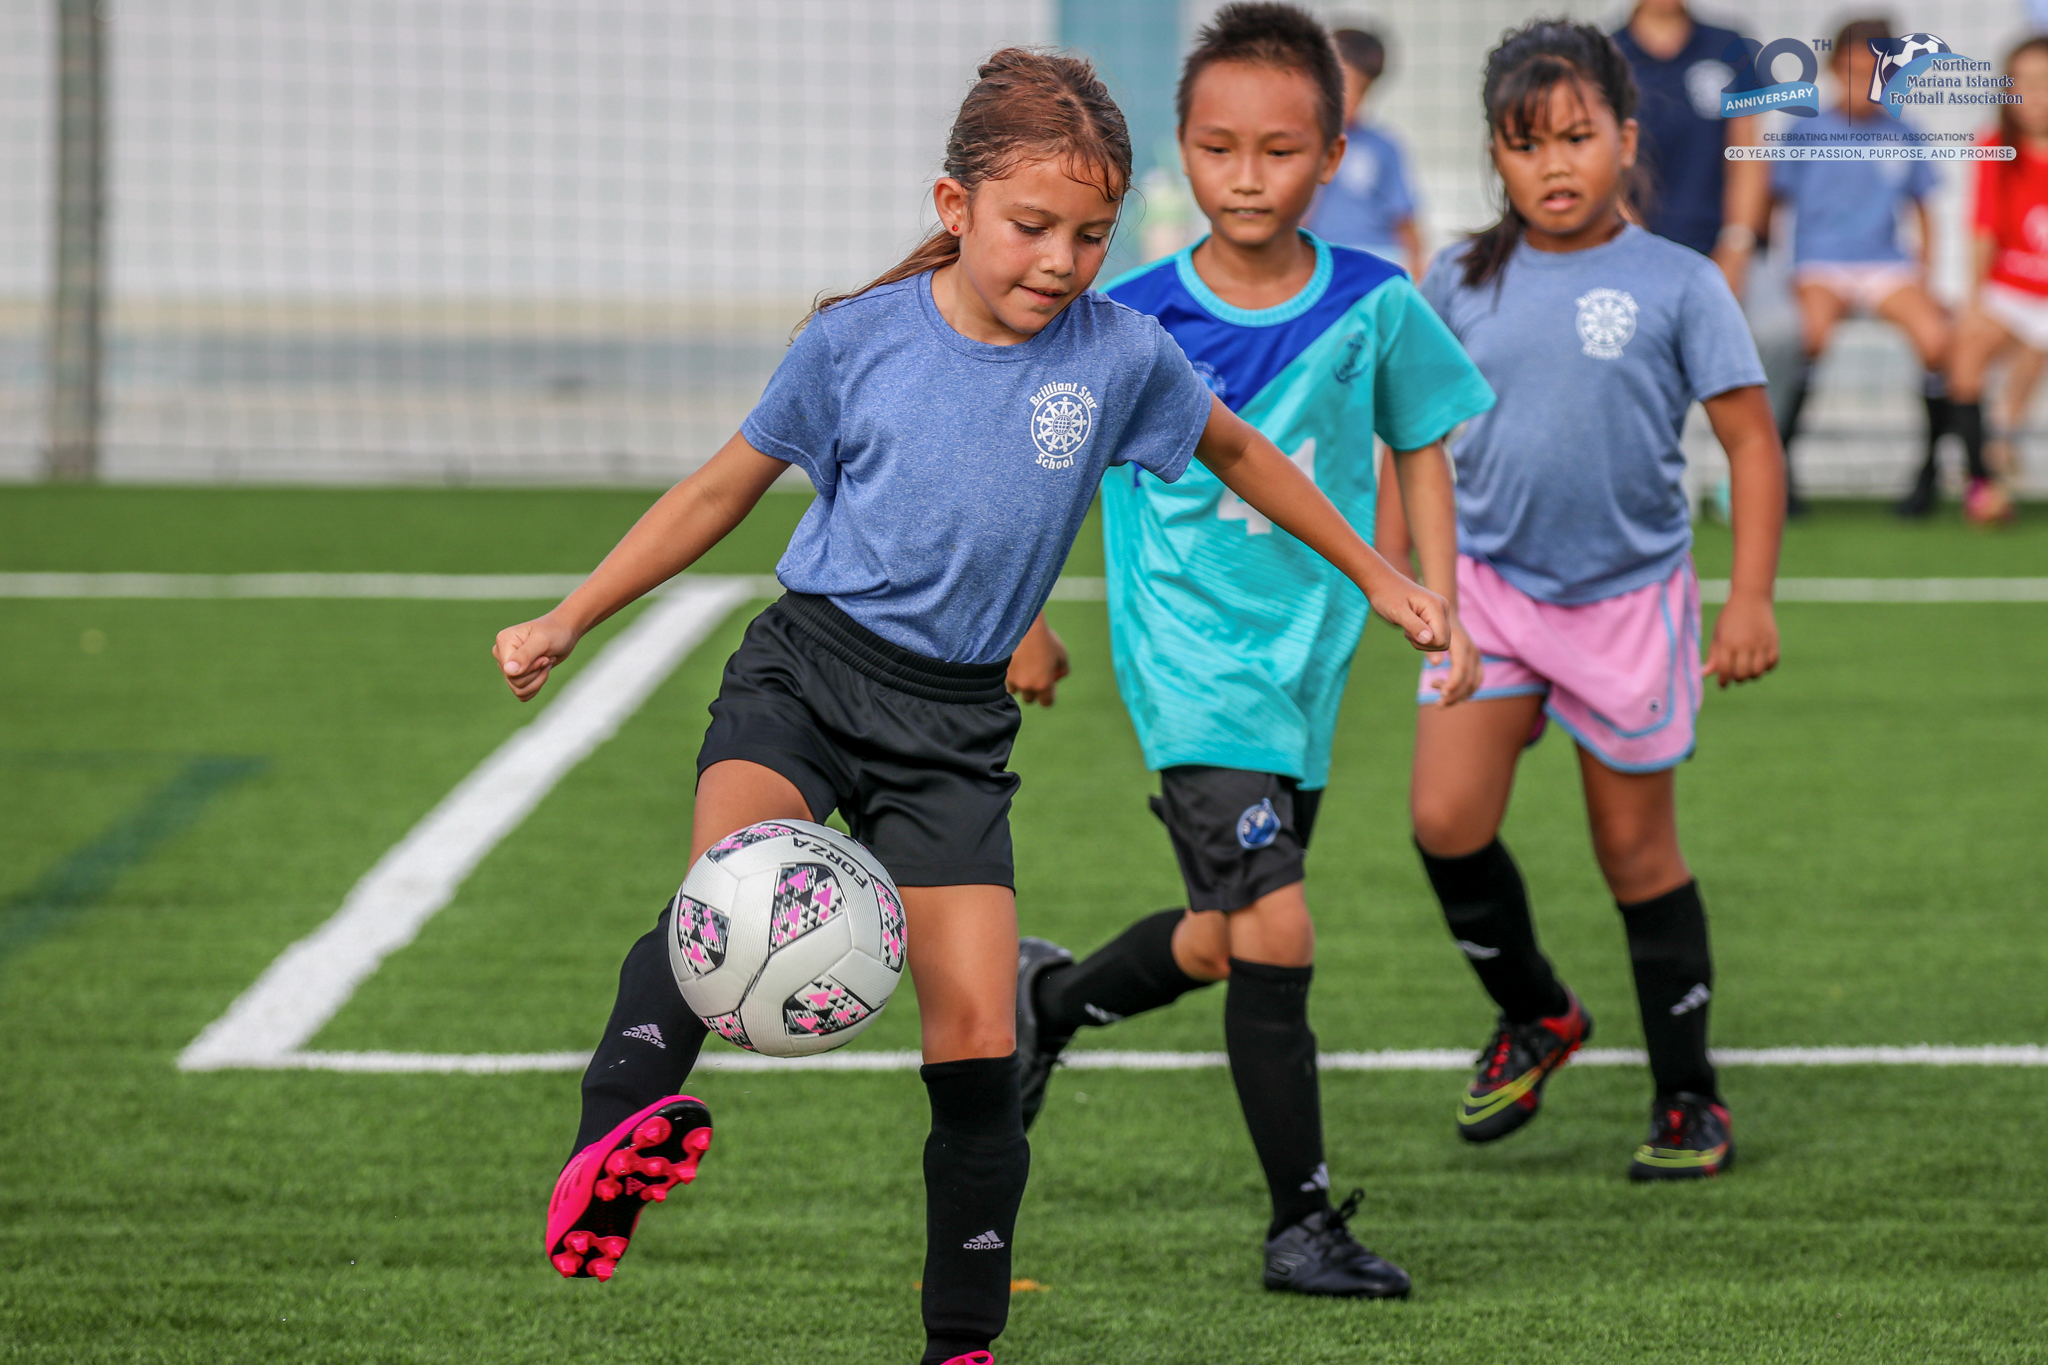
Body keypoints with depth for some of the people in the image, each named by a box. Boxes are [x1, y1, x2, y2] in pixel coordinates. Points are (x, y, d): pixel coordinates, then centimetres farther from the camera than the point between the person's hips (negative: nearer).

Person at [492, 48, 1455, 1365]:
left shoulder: (1120, 355, -2)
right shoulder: (860, 341, -5)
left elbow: (1238, 454, 19)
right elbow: (723, 490, 8)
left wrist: (1377, 576, 27)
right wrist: (568, 621, 9)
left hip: (955, 723, 2)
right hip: (806, 669, -2)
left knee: (978, 1045, -4)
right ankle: (612, 1143, -50)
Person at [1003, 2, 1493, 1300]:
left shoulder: (1375, 306, -5)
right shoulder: (1129, 319, -11)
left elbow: (1420, 449, 11)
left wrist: (1441, 607, 3)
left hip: (1307, 658, 4)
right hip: (1189, 660, -4)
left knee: (1223, 939, 17)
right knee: (1276, 932, -16)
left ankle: (1052, 998, 47)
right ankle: (1304, 1222, -6)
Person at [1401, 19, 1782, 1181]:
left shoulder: (1678, 286, -7)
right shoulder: (1463, 282, 2)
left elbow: (1752, 441, -6)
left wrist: (1752, 597, -12)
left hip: (1629, 595, -2)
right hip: (1490, 584, 2)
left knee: (1638, 853, 5)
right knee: (1447, 823, -12)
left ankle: (1690, 1100, 18)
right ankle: (1534, 1015, 15)